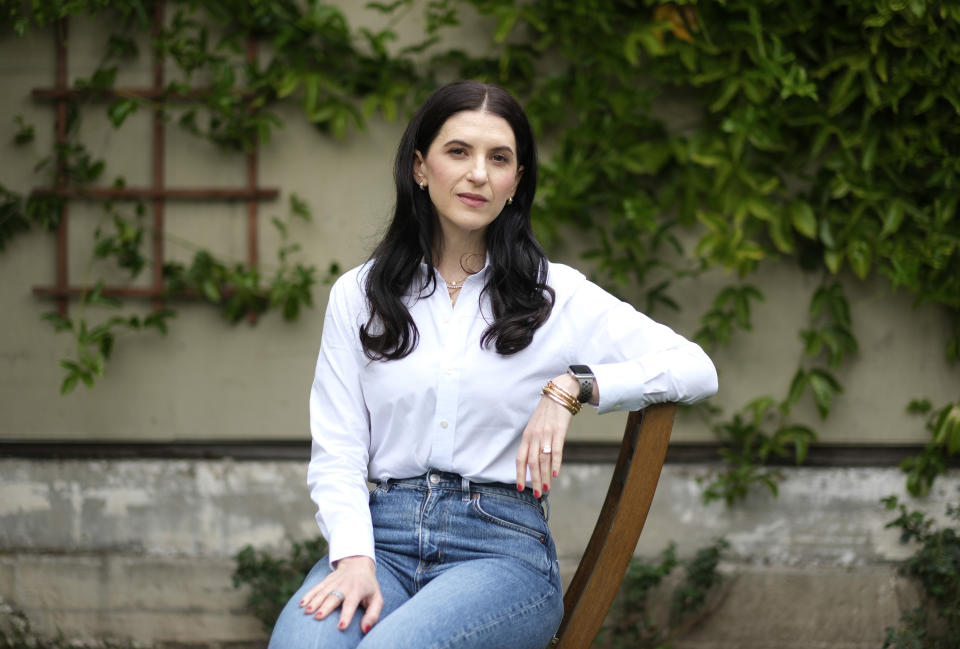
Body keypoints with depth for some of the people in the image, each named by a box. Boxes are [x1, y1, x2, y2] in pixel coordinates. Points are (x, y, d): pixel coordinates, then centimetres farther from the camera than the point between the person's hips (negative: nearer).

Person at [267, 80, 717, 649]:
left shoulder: (558, 295, 11)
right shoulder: (358, 296, 15)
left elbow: (696, 369, 5)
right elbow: (337, 453, 7)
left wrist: (572, 388, -8)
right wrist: (355, 557, -11)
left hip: (503, 546, -1)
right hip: (383, 534, 2)